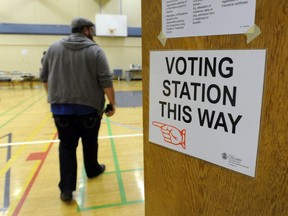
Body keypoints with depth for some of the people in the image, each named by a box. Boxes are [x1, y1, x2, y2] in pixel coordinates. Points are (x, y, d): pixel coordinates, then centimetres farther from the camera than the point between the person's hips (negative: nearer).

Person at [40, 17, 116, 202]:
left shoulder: (54, 48, 7)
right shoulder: (95, 50, -4)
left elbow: (45, 77, 12)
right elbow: (106, 81, -11)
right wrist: (112, 103, -3)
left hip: (61, 107, 2)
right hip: (89, 106, -2)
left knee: (67, 146, 7)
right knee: (90, 142, 17)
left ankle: (67, 189, 5)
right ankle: (93, 170, 37)